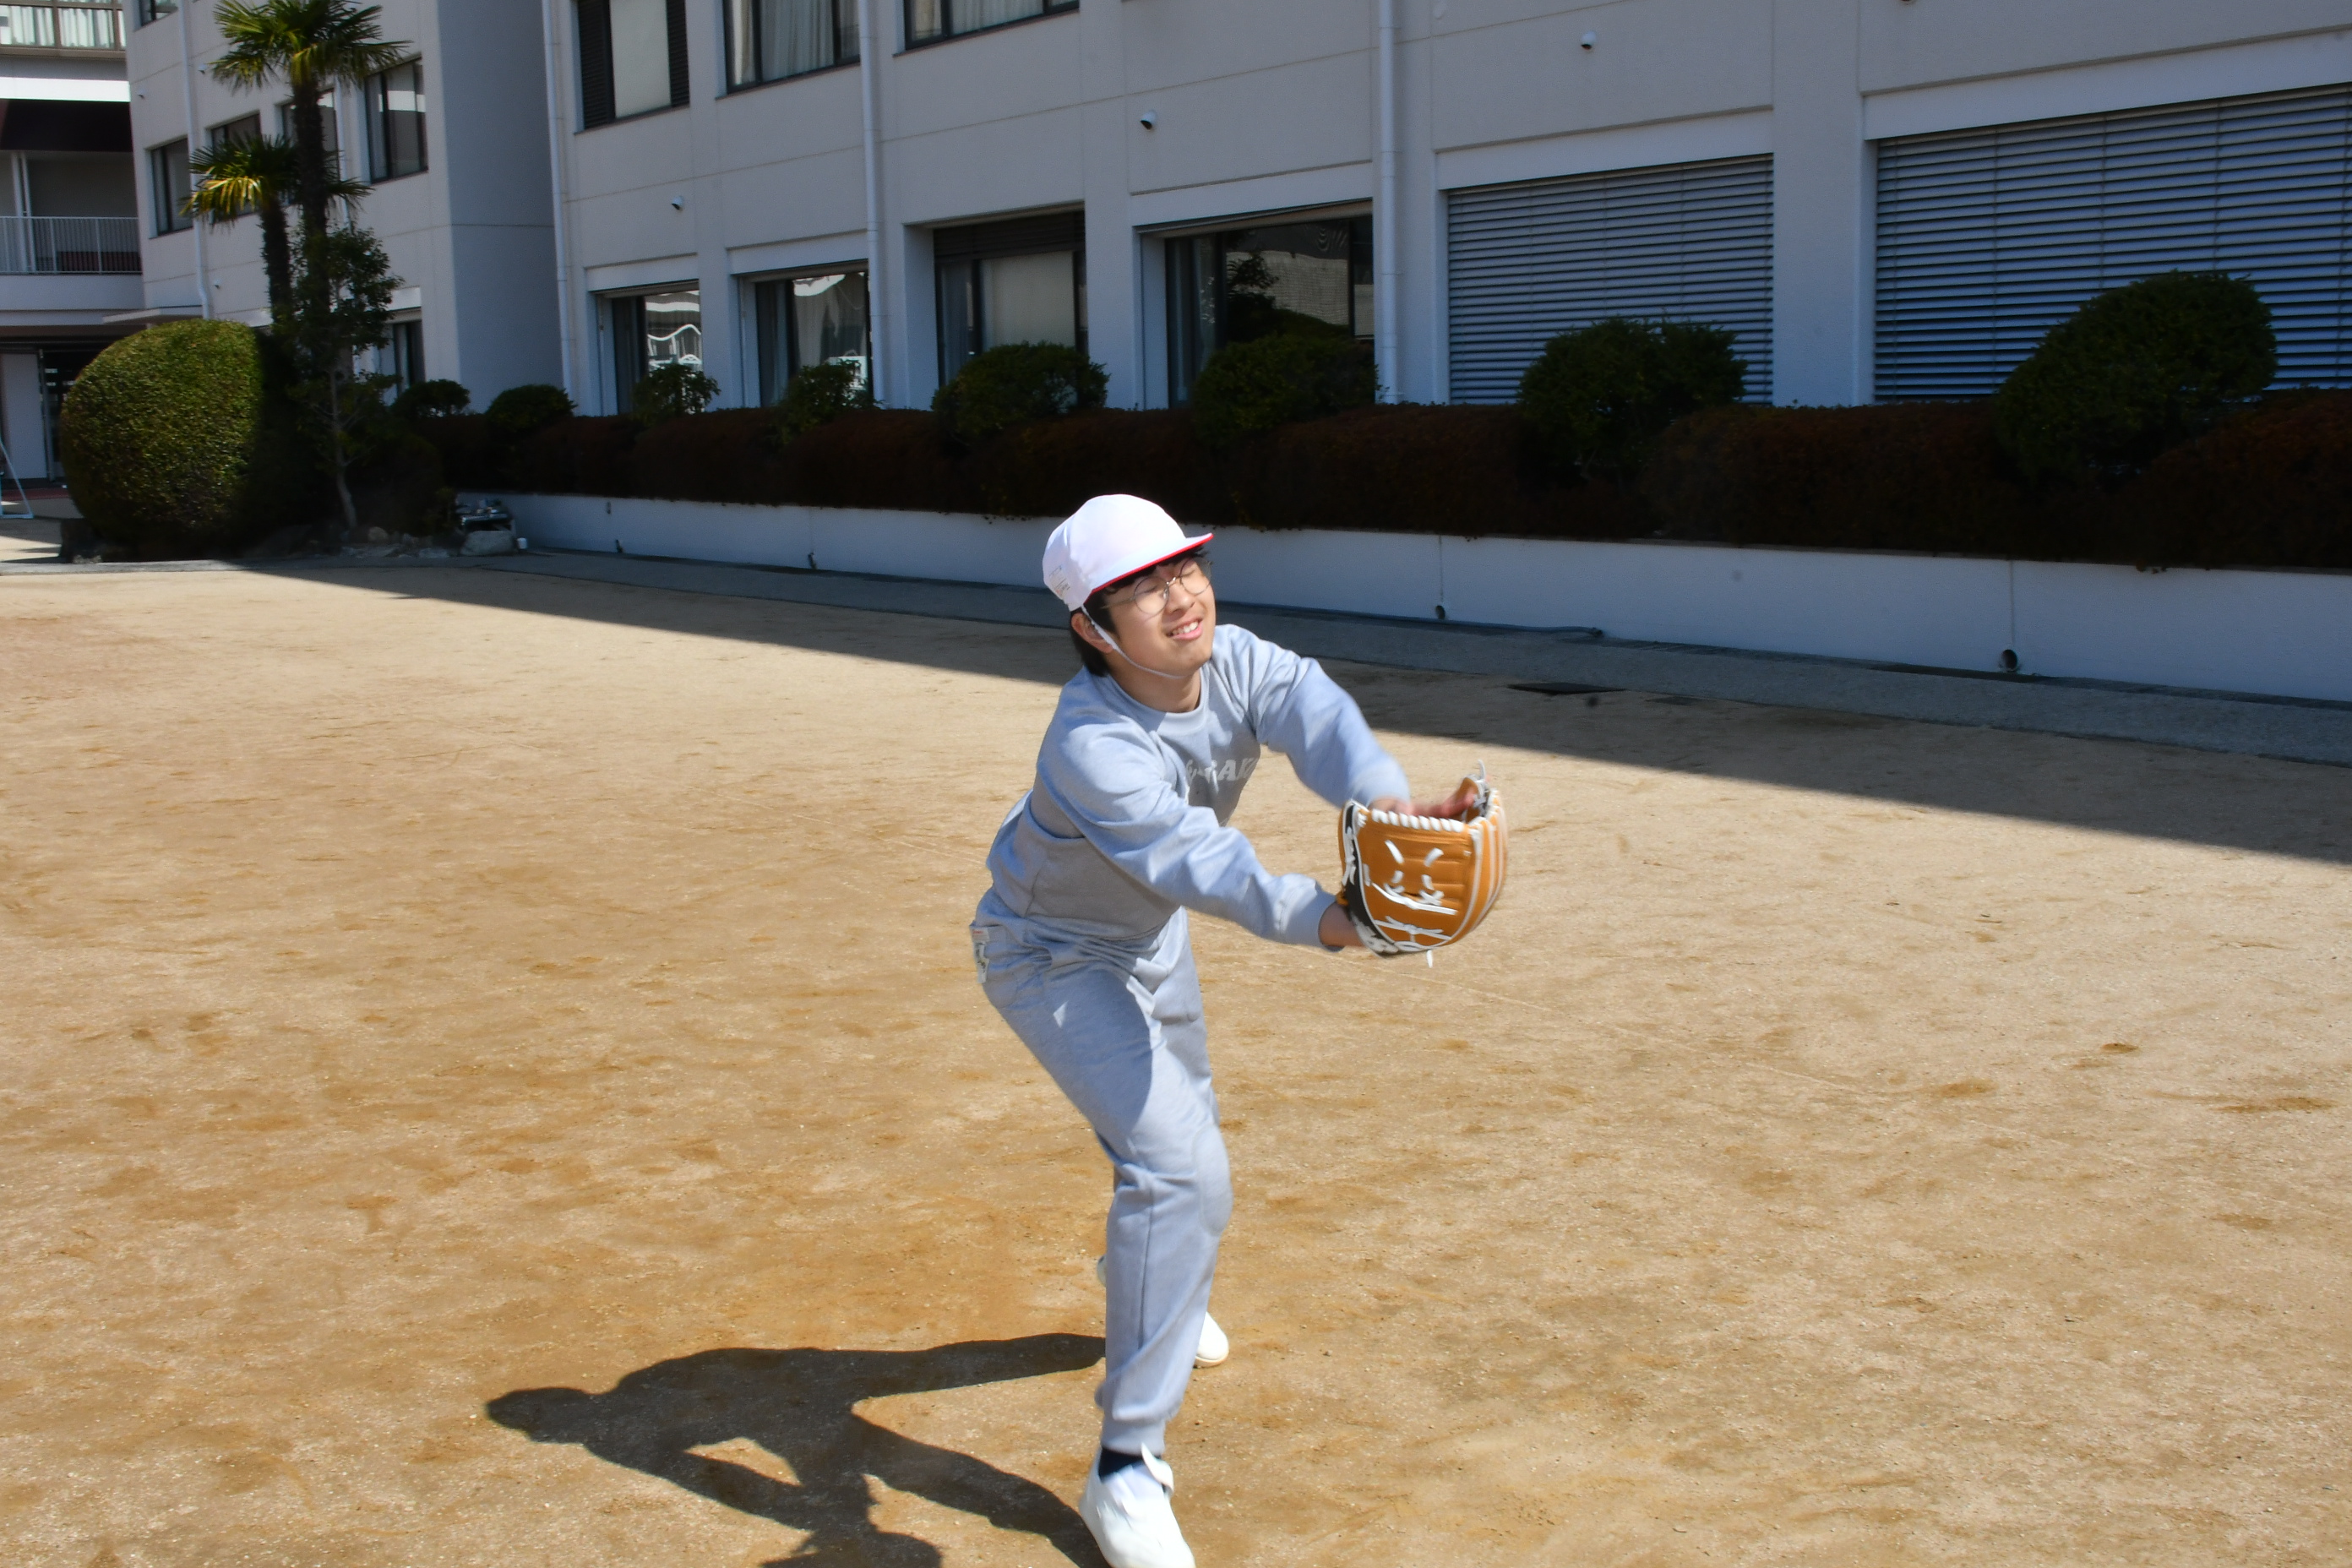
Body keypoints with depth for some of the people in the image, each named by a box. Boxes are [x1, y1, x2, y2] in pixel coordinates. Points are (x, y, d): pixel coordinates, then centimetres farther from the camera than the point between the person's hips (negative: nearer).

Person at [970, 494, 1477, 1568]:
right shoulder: (1092, 745, -38)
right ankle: (1127, 1469, -12)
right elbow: (1199, 865, -51)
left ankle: (1155, 1303, 59)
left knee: (1176, 1142, 26)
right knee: (1178, 1167, -22)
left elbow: (1315, 717, -40)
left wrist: (1389, 805, -62)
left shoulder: (1232, 662, -20)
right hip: (1056, 960, -7)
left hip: (1151, 944, 8)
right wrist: (1325, 920, -68)